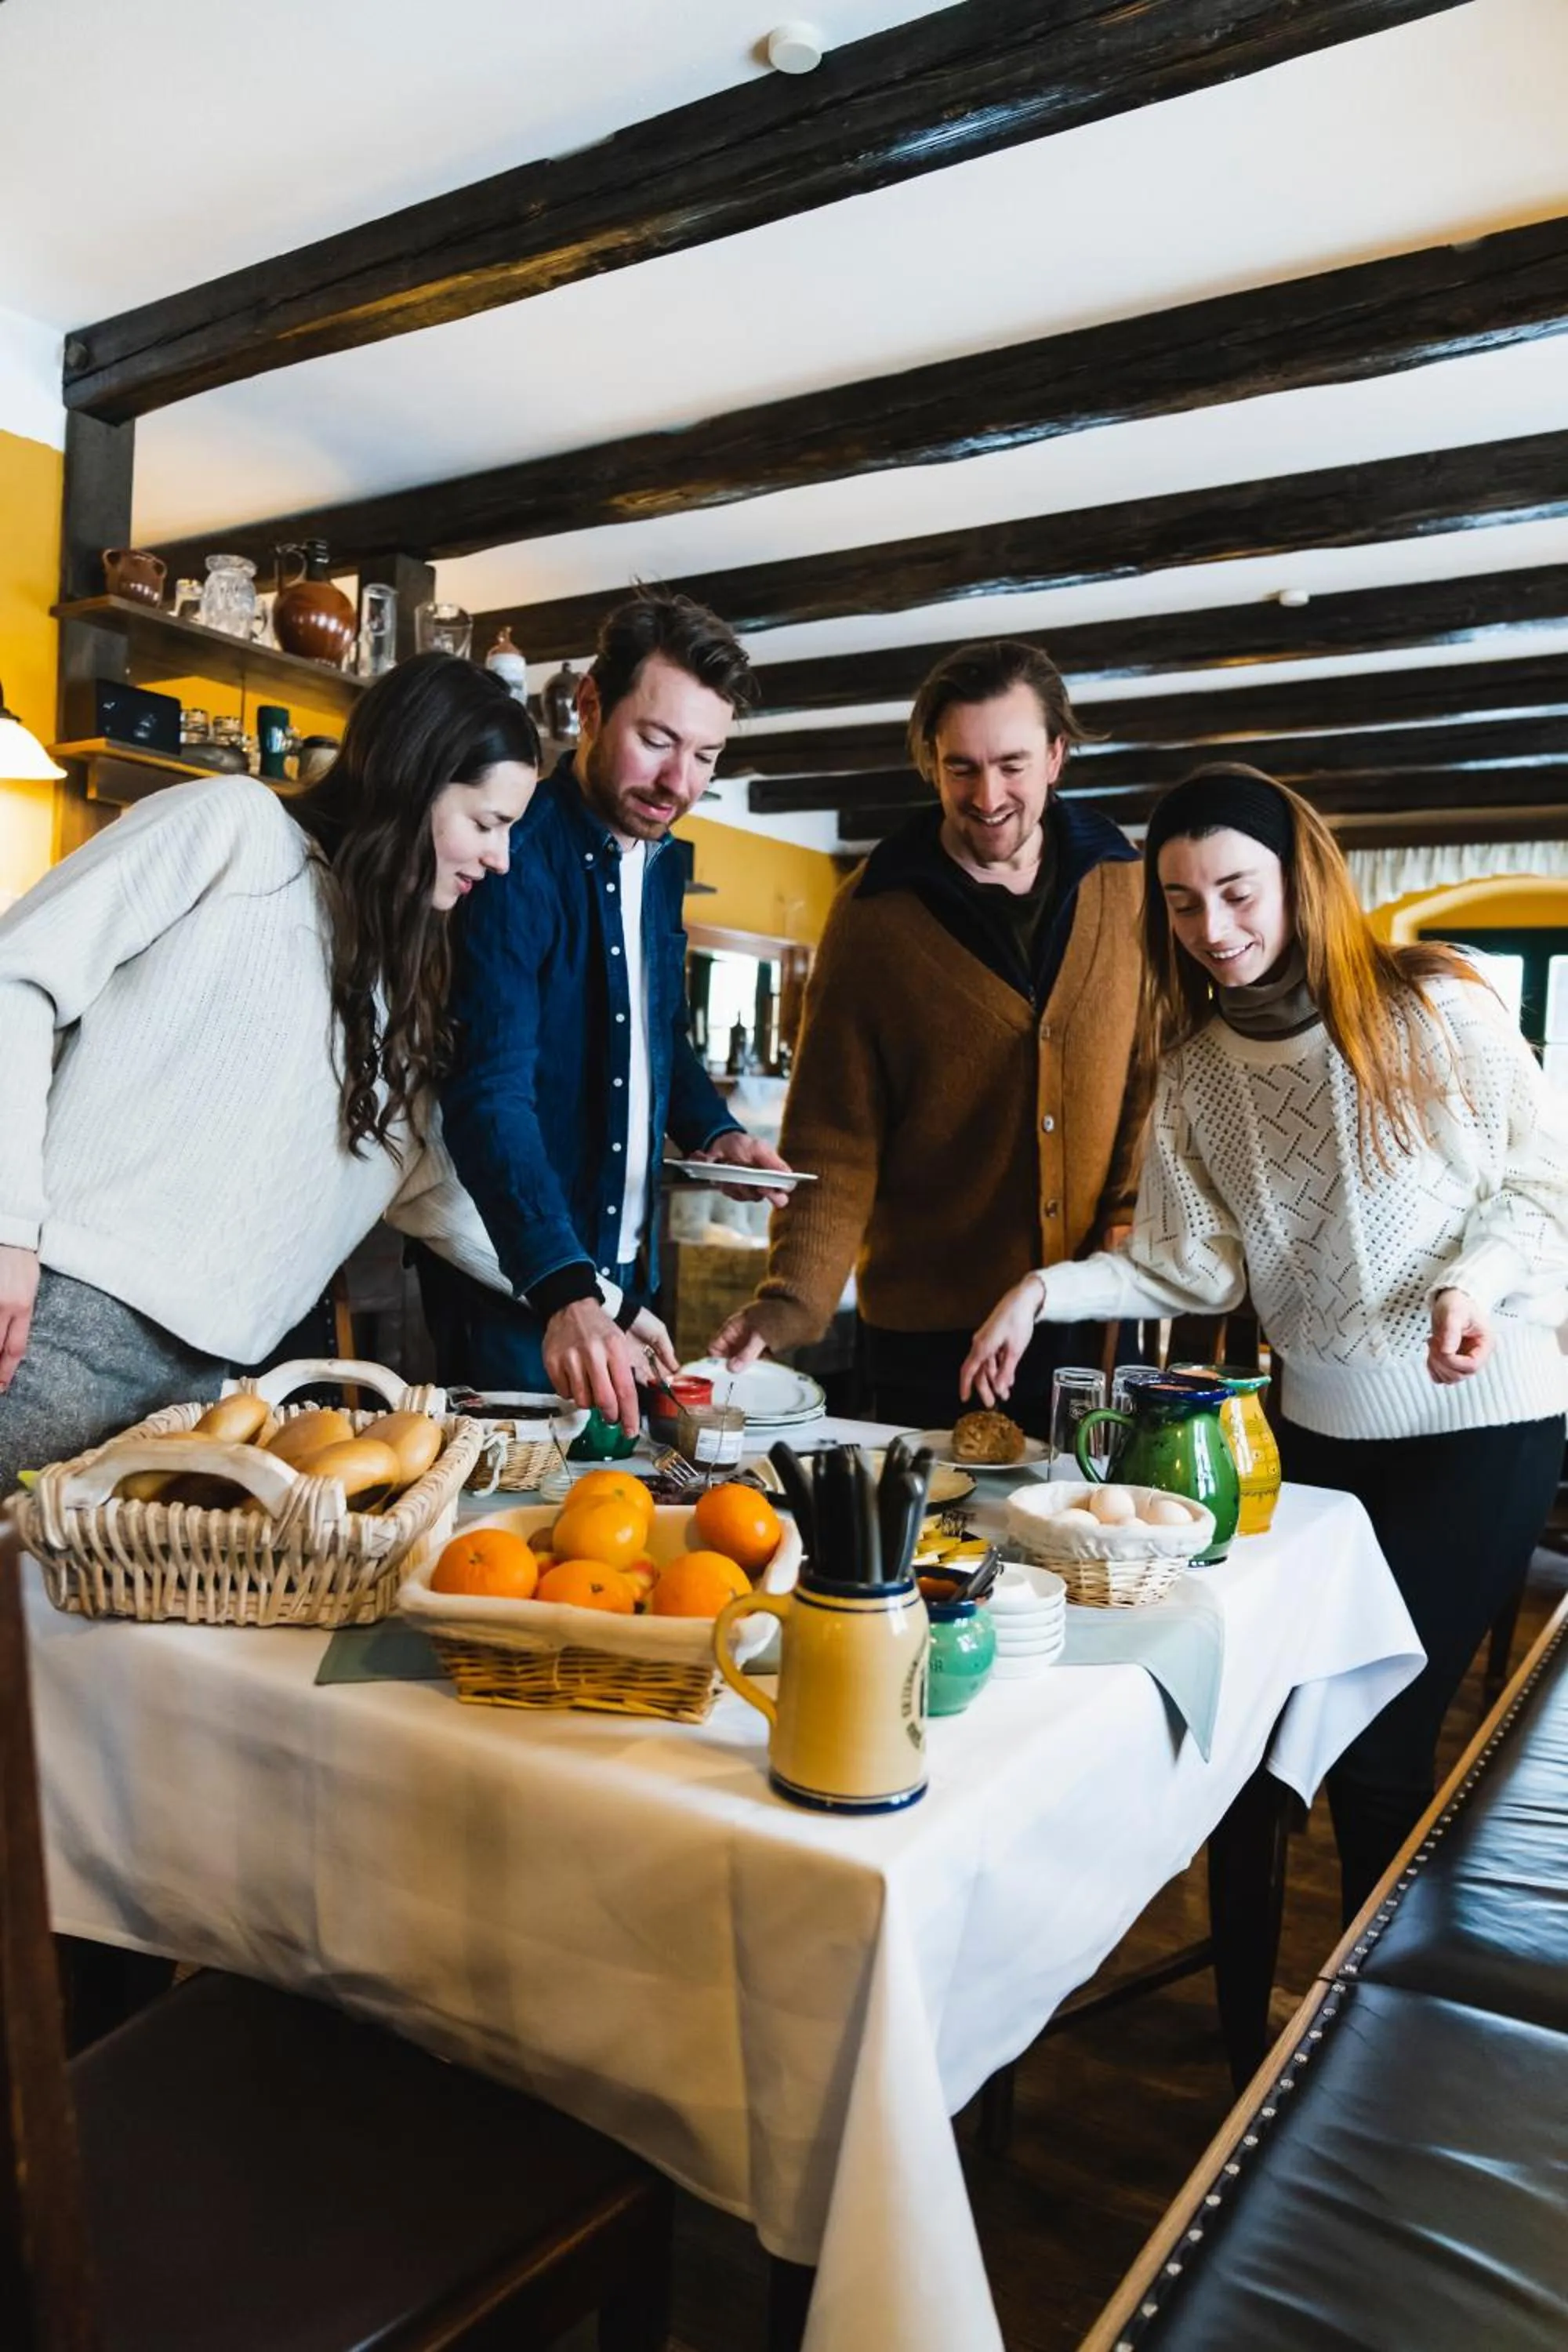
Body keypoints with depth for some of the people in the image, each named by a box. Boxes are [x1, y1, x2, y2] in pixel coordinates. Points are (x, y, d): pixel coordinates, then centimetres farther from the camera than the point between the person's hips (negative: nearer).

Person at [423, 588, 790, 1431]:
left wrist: (713, 1131, 1)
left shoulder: (661, 862, 6)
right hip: (517, 1279, -7)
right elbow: (491, 1092, -29)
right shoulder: (517, 857, -19)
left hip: (625, 1269, 8)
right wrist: (566, 1289, -42)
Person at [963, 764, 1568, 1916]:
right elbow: (1193, 1266, 0)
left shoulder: (1435, 1004, -7)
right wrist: (1047, 1290, -14)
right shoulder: (1196, 1068, 4)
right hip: (1325, 1425, 4)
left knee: (1382, 1732, -4)